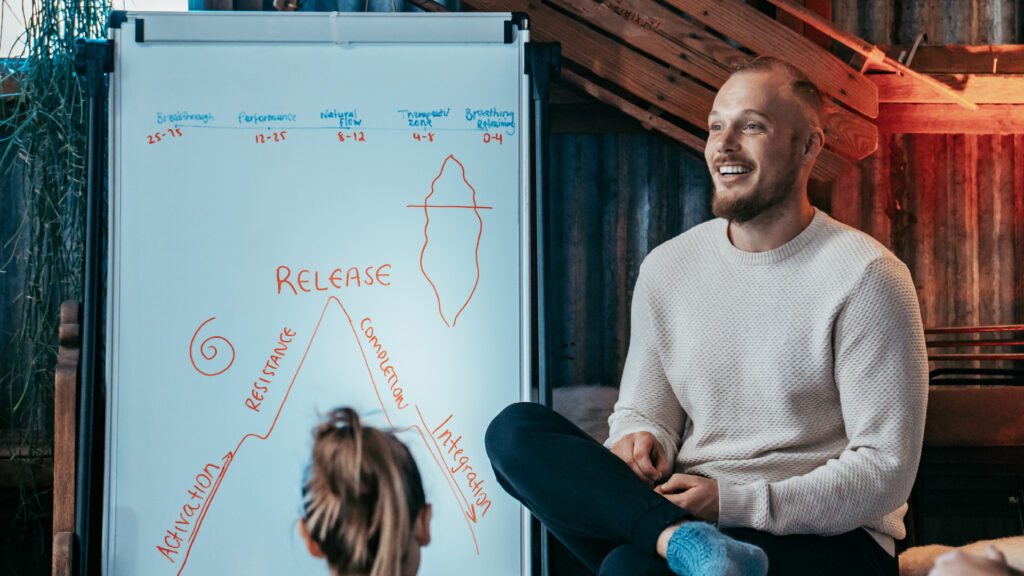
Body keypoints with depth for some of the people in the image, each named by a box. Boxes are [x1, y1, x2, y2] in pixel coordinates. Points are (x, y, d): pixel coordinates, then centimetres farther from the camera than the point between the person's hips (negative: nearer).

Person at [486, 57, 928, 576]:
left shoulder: (865, 277, -7)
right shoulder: (667, 267, 10)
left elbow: (885, 472, -10)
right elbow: (641, 410, 16)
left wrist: (734, 501, -19)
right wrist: (639, 439, -11)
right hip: (686, 509, 7)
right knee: (515, 431, -19)